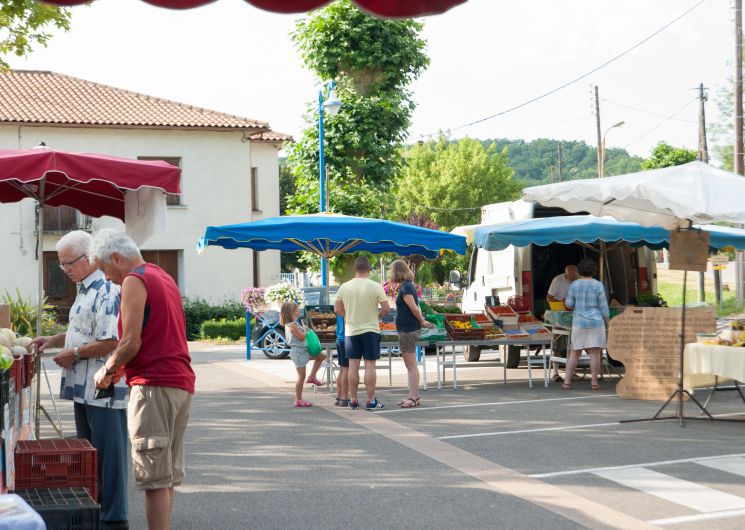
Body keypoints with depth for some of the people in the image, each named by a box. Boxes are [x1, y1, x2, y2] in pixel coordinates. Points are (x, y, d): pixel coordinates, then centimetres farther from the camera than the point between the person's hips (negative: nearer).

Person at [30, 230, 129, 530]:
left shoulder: (106, 292, -17)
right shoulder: (85, 290, 16)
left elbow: (110, 342, -23)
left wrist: (73, 354, -13)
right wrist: (54, 340, 15)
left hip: (103, 390, -10)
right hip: (83, 388, 10)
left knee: (108, 454, -2)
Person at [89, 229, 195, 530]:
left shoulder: (134, 282, -8)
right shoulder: (163, 277, 21)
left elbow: (132, 343, -14)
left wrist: (107, 371, 1)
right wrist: (119, 366, 21)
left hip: (155, 385, -9)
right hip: (182, 383, 9)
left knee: (155, 478, -8)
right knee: (168, 475, 12)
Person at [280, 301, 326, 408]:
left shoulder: (289, 324, 11)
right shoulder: (293, 325, -20)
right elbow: (301, 337, -20)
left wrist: (303, 329, 7)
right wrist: (305, 330, -3)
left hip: (303, 350, 10)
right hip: (298, 351, -10)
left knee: (321, 356, 17)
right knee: (301, 376, -5)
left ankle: (312, 377, 17)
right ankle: (298, 400, 0)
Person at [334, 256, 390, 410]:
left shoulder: (344, 287, -1)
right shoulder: (375, 287, -10)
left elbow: (337, 308, 7)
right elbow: (386, 308, -10)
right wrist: (376, 316, 8)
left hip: (351, 330, 3)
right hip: (370, 330, -3)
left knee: (353, 365, 7)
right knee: (370, 365, 0)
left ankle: (353, 400, 11)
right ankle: (371, 401, 1)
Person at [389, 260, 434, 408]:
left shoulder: (405, 288, -16)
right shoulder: (409, 286, 14)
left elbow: (414, 308, -18)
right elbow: (415, 307, 15)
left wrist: (422, 321, -4)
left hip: (408, 330, -10)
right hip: (409, 329, 10)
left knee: (411, 365, -8)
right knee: (411, 365, 14)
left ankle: (412, 397, -8)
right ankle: (414, 396, 20)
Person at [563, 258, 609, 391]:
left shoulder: (574, 285, -2)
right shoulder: (598, 285, -6)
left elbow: (569, 304, 2)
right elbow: (603, 306, -5)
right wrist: (607, 323, 4)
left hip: (579, 323, 2)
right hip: (596, 322, -2)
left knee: (574, 353, 8)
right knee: (595, 352, 1)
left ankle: (567, 382, 5)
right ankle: (594, 383, 0)